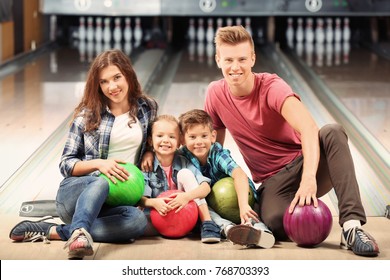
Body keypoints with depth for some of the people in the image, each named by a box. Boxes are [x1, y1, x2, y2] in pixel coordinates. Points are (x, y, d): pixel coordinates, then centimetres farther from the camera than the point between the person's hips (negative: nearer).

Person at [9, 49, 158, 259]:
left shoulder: (148, 108, 5)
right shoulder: (88, 114, 1)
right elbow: (66, 164, 2)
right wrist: (98, 164, -17)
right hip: (75, 193, -2)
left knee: (138, 220, -35)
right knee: (101, 181, -39)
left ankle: (53, 232, -31)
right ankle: (79, 233, -65)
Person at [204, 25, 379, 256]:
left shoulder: (271, 87, -15)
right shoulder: (215, 94, -2)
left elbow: (308, 128, -32)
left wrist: (309, 178, -46)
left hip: (306, 163, -1)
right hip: (274, 182, 1)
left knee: (333, 133, -35)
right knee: (275, 223, -36)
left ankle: (351, 225, -40)